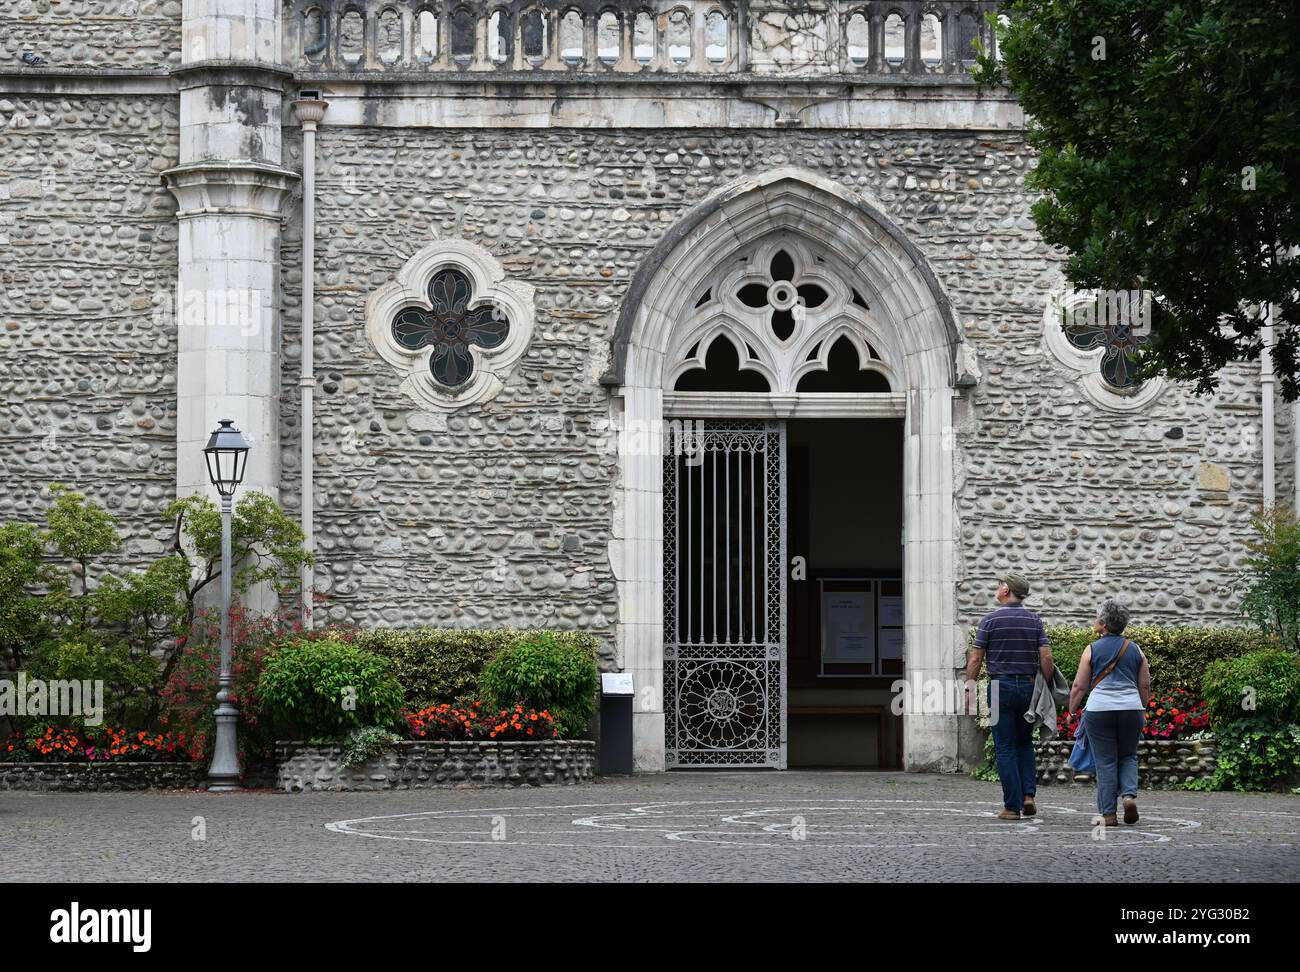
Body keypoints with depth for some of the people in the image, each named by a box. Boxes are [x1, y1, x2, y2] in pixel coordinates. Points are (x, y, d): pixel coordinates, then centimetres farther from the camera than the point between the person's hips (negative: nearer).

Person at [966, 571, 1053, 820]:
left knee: (1006, 748, 1)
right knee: (1024, 743, 19)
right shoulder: (1035, 620, 4)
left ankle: (1012, 806, -2)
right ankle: (1028, 794, 3)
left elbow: (976, 659, -5)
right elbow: (1046, 657, -3)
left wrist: (969, 688, 2)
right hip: (1029, 687, 3)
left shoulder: (990, 620, -4)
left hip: (1001, 687, -3)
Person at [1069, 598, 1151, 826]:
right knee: (1128, 756, 18)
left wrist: (1072, 711, 11)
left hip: (1099, 710, -2)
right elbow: (1145, 686, 11)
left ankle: (1108, 813, 2)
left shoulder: (1092, 650, -2)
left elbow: (1079, 687, 0)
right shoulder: (1135, 650, 7)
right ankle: (1129, 794, -6)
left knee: (1106, 761, 4)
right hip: (1131, 709, 2)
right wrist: (1141, 711, 23)